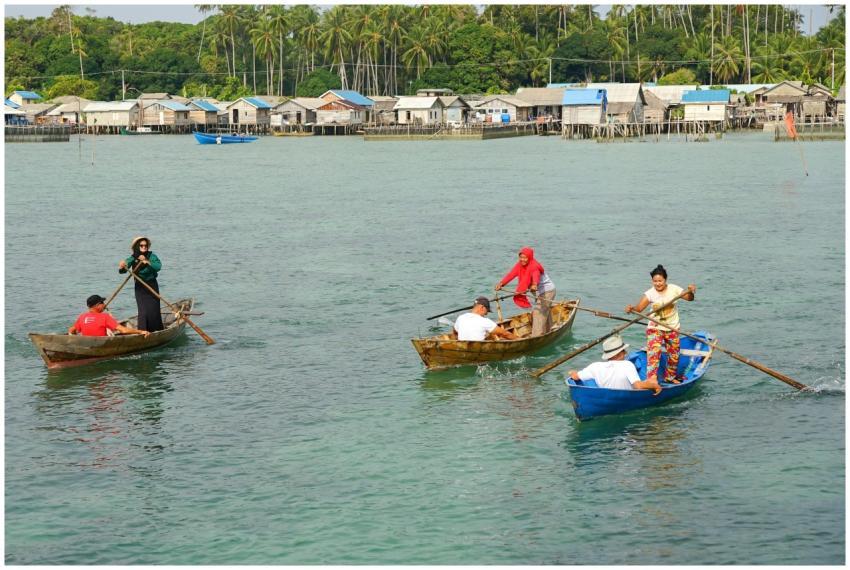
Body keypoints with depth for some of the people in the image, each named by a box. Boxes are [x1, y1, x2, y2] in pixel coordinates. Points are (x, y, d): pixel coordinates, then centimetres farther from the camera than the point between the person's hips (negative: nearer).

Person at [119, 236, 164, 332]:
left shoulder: (151, 256, -10)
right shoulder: (133, 258, -7)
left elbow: (158, 266, -27)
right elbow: (122, 271, -16)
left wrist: (147, 262, -39)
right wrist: (122, 267, -40)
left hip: (152, 286, 0)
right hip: (140, 287, 0)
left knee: (154, 310, -1)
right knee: (143, 311, -10)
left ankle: (157, 332, 15)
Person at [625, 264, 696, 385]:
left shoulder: (674, 289, -7)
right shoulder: (650, 293, -12)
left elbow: (689, 298, -2)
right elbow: (639, 308, -19)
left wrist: (691, 292, -24)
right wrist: (632, 308, -41)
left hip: (672, 328, 3)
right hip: (655, 328, -3)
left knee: (674, 355, 15)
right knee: (653, 353, -19)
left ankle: (670, 376, 37)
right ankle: (651, 380, -21)